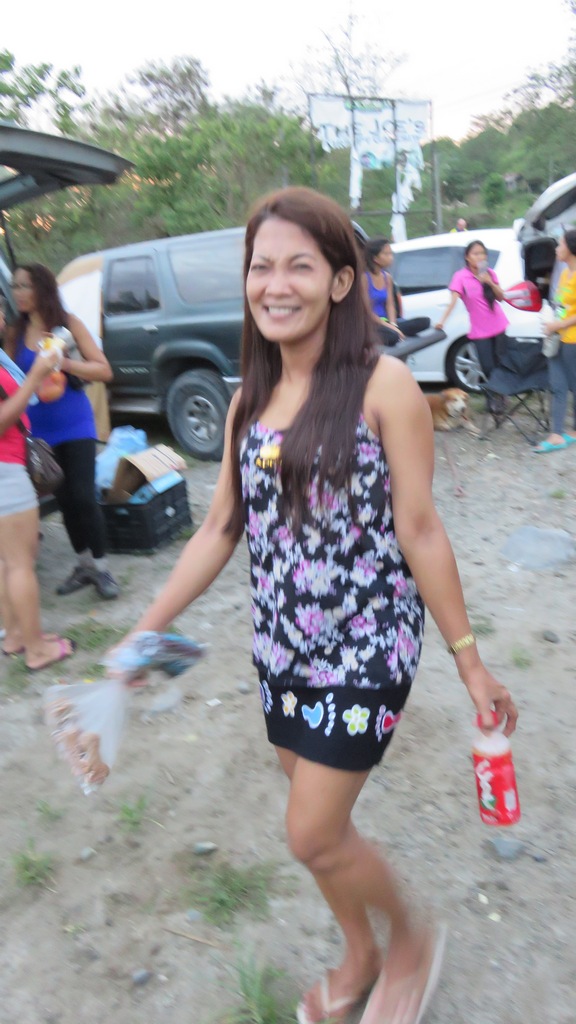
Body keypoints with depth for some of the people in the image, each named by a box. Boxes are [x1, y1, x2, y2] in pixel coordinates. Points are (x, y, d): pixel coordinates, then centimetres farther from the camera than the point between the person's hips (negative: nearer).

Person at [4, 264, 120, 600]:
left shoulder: (69, 324, -3)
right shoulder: (15, 333, 5)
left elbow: (104, 370, -6)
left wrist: (64, 363, -18)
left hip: (75, 426, -3)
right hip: (39, 430, 3)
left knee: (83, 497, -6)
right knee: (64, 500, 9)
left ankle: (101, 567, 8)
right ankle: (84, 564, 23)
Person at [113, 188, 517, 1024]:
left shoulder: (383, 384, -12)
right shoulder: (250, 397, 4)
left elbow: (419, 529, -11)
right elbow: (221, 528, 6)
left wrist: (469, 660, -7)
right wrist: (144, 634, 6)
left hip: (366, 647, -5)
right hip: (282, 644, 6)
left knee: (313, 837, 4)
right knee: (322, 823, 20)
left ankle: (413, 937, 36)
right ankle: (361, 956, 49)